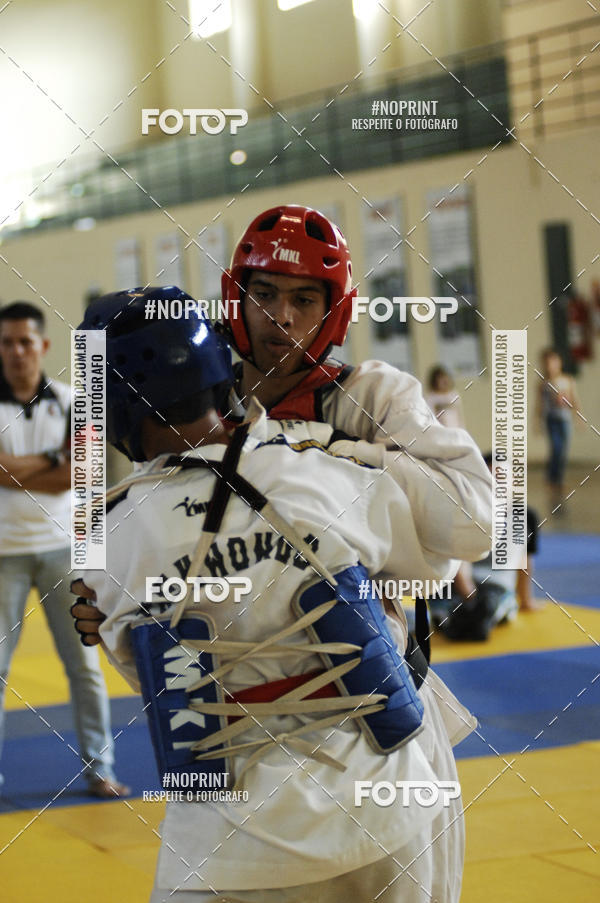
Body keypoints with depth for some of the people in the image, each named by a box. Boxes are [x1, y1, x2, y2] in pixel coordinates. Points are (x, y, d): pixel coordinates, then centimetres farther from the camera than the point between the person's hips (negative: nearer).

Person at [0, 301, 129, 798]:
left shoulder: (68, 402, 4)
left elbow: (75, 475, -8)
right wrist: (53, 461, -11)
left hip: (61, 547, 2)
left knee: (84, 663, 7)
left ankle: (99, 767, 18)